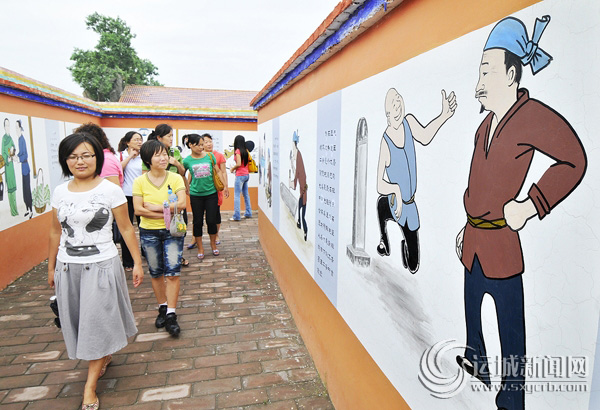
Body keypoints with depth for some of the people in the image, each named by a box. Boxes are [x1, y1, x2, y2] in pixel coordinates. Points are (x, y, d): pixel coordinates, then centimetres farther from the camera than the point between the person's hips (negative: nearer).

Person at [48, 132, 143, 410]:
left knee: (97, 321, 2)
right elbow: (55, 232, 12)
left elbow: (126, 229, -6)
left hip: (101, 265, -4)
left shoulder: (110, 190, -9)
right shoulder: (60, 192, 4)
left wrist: (137, 263, -6)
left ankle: (90, 386, 15)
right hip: (68, 267, 5)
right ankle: (104, 356, 40)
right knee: (78, 320, 14)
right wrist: (51, 267, 16)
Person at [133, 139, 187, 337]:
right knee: (156, 273, 12)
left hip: (172, 231, -1)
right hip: (149, 233, 1)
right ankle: (162, 308, 29)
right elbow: (138, 209, -12)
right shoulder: (140, 181, -4)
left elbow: (181, 204, -16)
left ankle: (171, 314, 3)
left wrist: (155, 206, -17)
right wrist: (167, 212, -17)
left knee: (172, 272, -6)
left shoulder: (175, 178, -5)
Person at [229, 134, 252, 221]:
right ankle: (248, 213, 20)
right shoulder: (245, 151, 10)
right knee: (246, 194, 14)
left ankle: (236, 216, -4)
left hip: (240, 175, -8)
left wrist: (232, 168, -2)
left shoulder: (237, 151, -11)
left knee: (236, 195, -4)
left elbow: (239, 164, -19)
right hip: (246, 175, 8)